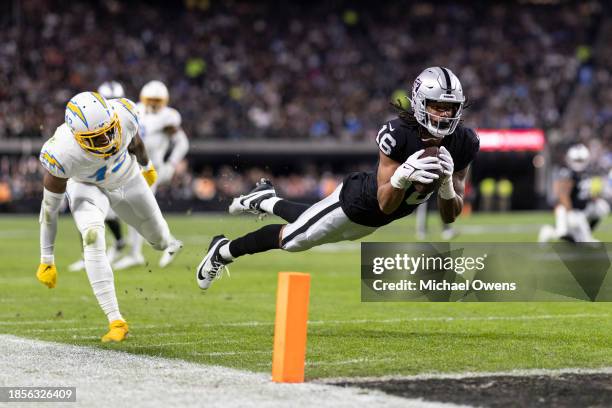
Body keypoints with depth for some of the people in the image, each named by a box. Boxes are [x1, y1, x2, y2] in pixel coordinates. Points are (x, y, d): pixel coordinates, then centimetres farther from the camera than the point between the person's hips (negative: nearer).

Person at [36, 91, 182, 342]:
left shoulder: (124, 115, -34)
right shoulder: (62, 154, -41)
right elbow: (50, 206, -29)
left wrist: (146, 166, 15)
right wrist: (46, 260, -23)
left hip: (128, 179, 3)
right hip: (87, 187, -3)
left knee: (158, 237, 20)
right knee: (93, 239, -30)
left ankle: (166, 242, 62)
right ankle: (116, 321, -27)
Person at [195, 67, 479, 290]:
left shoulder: (463, 144, -21)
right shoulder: (397, 135, -36)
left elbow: (450, 216, -15)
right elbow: (385, 203, -33)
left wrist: (447, 182, -36)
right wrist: (401, 177, -53)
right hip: (357, 200, -5)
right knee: (291, 239, 13)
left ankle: (265, 201, 56)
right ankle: (222, 252, 41)